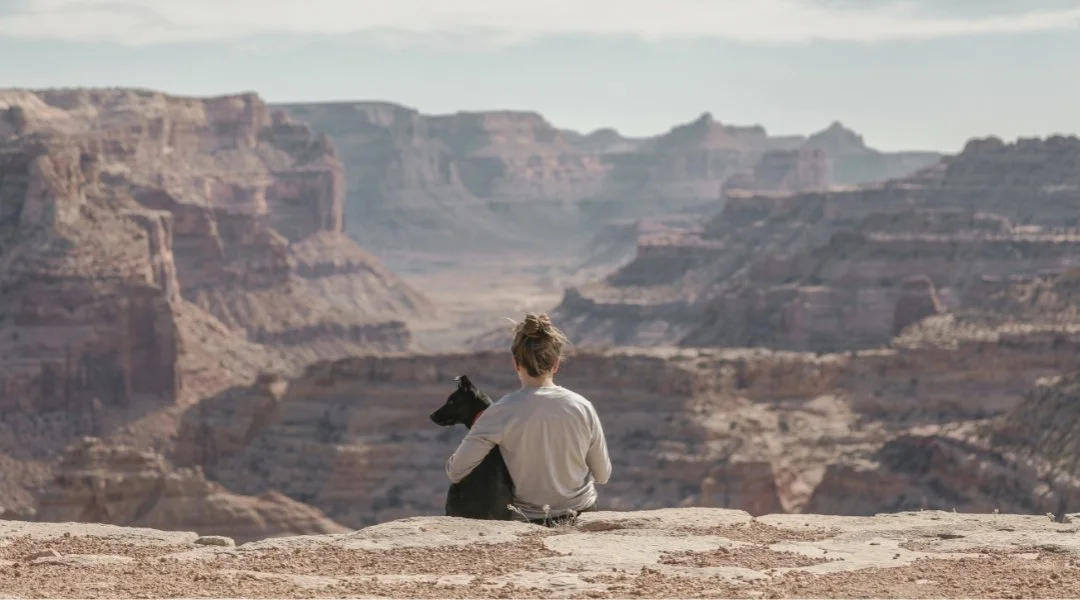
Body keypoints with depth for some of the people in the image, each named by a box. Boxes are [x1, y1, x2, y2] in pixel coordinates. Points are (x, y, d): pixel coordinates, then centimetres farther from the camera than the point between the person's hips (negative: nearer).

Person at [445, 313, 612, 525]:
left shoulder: (503, 412, -17)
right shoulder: (583, 408, -10)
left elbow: (455, 472, -15)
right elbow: (603, 476, 1)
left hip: (528, 520, -2)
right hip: (583, 514, 2)